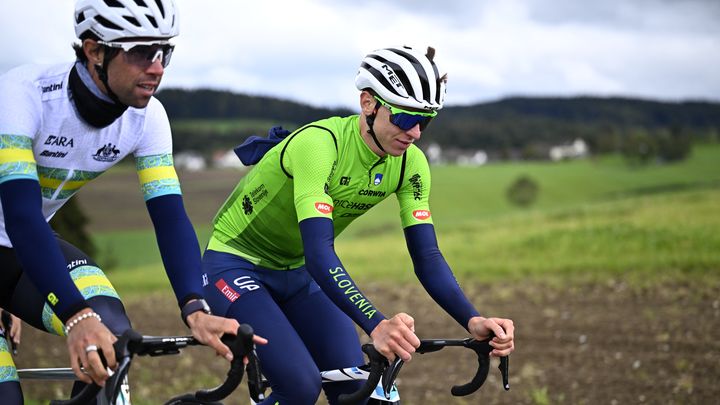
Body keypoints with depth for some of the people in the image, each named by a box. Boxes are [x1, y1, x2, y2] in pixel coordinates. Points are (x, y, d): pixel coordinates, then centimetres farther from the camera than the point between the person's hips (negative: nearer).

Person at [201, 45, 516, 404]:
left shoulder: (410, 163, -12)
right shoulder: (319, 143, -32)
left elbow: (427, 257, -13)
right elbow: (318, 253, -42)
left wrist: (473, 321, -31)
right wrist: (377, 326, -54)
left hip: (297, 275, 7)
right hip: (236, 264, -7)